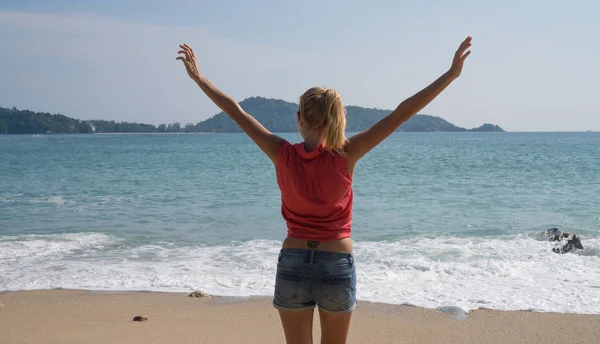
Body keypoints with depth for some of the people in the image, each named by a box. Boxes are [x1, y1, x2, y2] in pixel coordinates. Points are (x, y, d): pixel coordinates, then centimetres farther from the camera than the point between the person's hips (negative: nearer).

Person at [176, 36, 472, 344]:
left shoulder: (283, 155, -9)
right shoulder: (345, 155, -13)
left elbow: (236, 111, 1)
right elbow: (401, 114, -13)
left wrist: (198, 78, 12)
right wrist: (450, 75, -10)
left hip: (292, 263, 1)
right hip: (337, 265, -1)